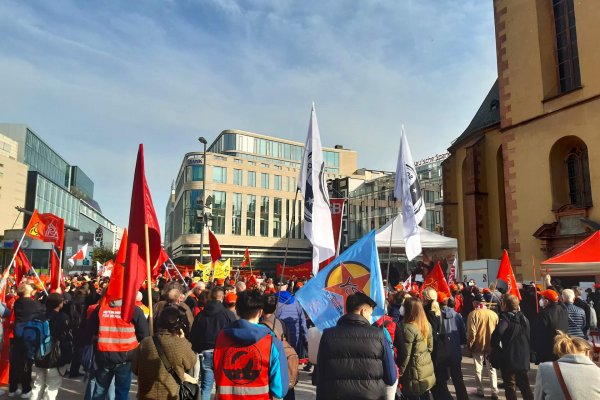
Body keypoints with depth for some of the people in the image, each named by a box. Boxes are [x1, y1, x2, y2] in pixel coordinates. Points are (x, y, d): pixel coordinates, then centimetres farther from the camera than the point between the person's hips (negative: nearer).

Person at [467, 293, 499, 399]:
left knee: (478, 369, 11)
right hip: (491, 346, 3)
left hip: (478, 345, -3)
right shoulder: (493, 314, -2)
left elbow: (471, 332, -15)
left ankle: (480, 390, 17)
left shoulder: (473, 314, -13)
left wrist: (469, 345, -3)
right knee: (492, 369, 14)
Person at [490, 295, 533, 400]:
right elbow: (528, 336, 12)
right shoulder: (523, 318, 6)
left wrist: (497, 348, -16)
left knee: (510, 386, 5)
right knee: (524, 385, 19)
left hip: (509, 359, -7)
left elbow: (497, 334, -33)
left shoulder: (505, 318, -17)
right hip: (523, 358, 7)